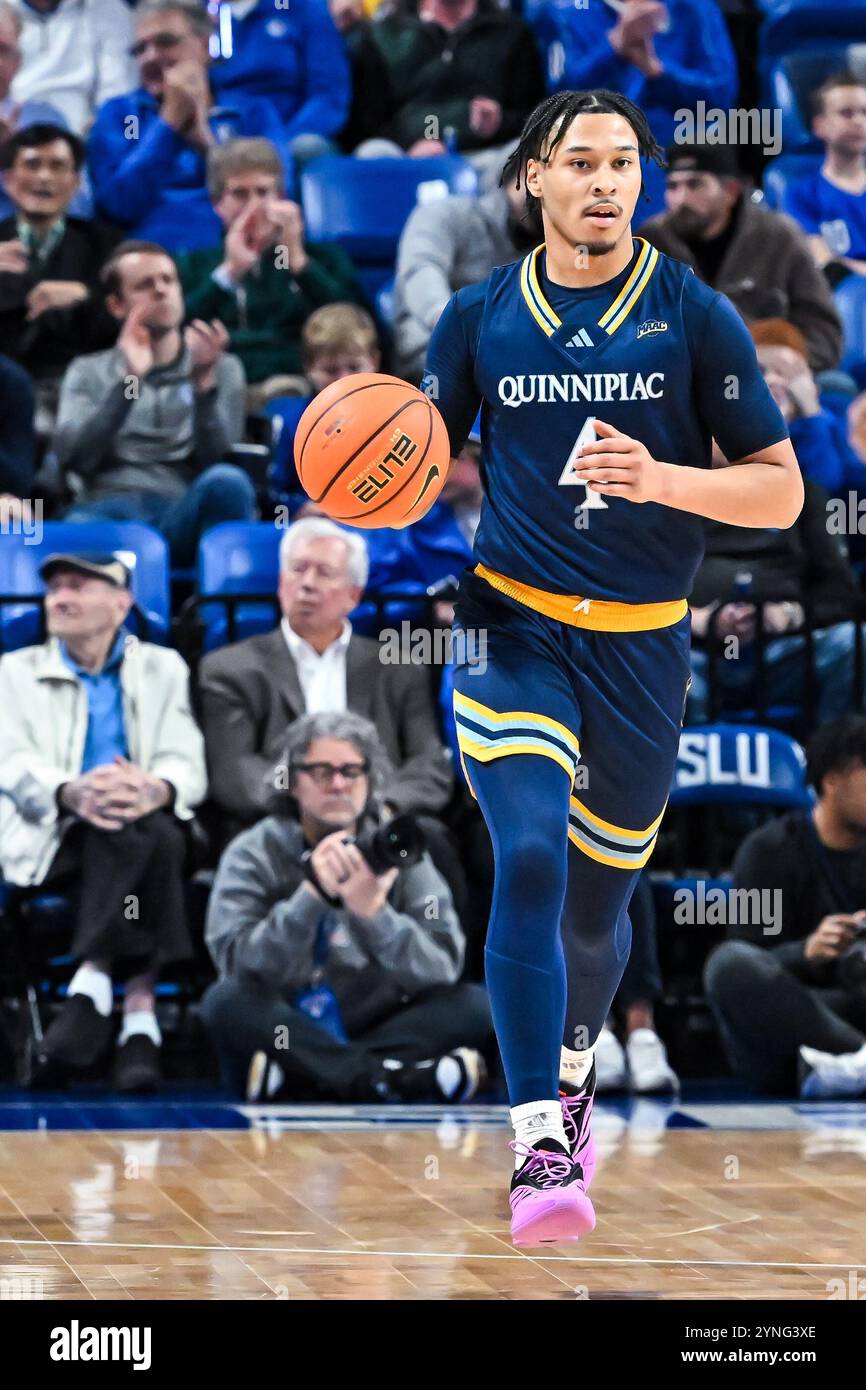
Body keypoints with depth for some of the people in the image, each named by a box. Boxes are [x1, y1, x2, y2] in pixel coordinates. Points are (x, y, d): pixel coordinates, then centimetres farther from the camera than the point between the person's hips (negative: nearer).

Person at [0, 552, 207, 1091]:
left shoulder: (162, 669, 19)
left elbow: (188, 767, 3)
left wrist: (156, 789, -25)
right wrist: (71, 793, -28)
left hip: (148, 831, 2)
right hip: (50, 840, -2)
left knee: (155, 832, -37)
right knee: (144, 839, -36)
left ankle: (93, 984, -43)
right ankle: (138, 1012, -45)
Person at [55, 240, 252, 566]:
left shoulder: (222, 369, 21)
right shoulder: (88, 373, 22)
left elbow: (215, 461, 5)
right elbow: (72, 458, 3)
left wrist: (204, 384, -11)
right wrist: (129, 380, -5)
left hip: (184, 516, 1)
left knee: (227, 482, -36)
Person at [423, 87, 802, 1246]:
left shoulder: (696, 317, -2)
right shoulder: (480, 317, 2)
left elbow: (781, 491, -2)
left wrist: (661, 479, -20)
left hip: (641, 644, 1)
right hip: (512, 628, -1)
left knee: (600, 894, 13)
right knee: (529, 856, -22)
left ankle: (571, 1069, 45)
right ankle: (540, 1147, -25)